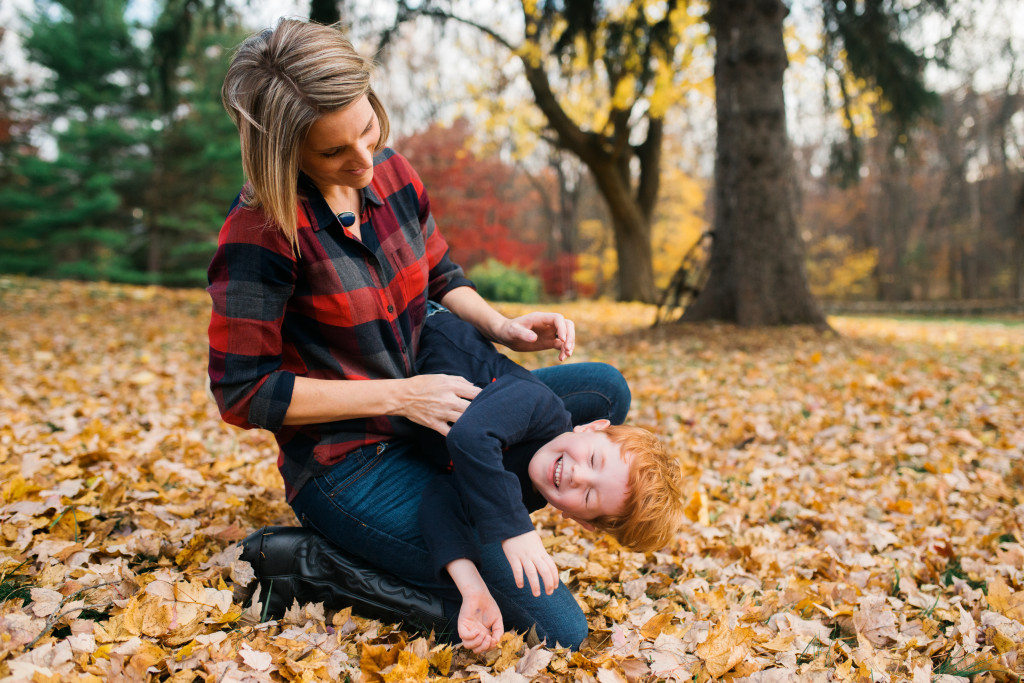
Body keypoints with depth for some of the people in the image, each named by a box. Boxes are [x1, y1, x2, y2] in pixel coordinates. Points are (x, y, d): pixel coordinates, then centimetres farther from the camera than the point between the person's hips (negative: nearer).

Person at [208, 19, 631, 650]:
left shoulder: (390, 172, 1)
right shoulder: (262, 232, -20)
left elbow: (442, 278, 16)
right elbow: (243, 394, -17)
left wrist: (501, 326, -6)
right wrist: (398, 395, -21)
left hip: (422, 418, 8)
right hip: (346, 464, -8)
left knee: (606, 391, 9)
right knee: (556, 632, -11)